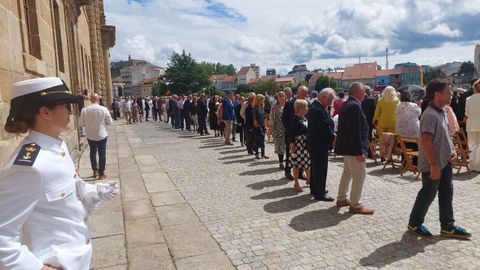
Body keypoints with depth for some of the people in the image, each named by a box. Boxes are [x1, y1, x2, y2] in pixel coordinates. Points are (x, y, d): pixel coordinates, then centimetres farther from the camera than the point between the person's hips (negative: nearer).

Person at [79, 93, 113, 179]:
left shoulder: (85, 110, -12)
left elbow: (80, 124, -6)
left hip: (90, 136, 2)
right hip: (101, 135, -2)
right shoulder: (104, 109, -15)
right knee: (102, 154, 9)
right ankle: (101, 173, 13)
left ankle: (95, 170, 27)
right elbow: (109, 122, -5)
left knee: (93, 152, 22)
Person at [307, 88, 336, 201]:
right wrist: (333, 137, -12)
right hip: (319, 144, -11)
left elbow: (327, 124, 13)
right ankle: (319, 194, 10)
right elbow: (325, 128, -25)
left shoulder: (315, 106, 9)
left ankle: (314, 189, 34)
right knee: (321, 168, 0)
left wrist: (332, 133, 4)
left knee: (316, 167, 20)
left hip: (315, 143, 11)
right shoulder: (318, 110, -25)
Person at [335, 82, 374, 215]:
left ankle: (341, 199, 30)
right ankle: (355, 205, 6)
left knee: (347, 172, 20)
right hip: (352, 148, -11)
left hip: (345, 146, 11)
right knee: (359, 174, -2)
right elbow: (355, 131, -25)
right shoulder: (355, 106, -20)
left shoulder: (346, 104, 12)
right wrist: (359, 151, -23)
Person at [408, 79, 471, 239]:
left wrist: (452, 149, 6)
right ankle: (414, 224, 20)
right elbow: (426, 142, -26)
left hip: (444, 162, 9)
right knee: (428, 194, 3)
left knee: (446, 194, 15)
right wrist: (433, 164, -26)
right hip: (432, 165, -9)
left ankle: (448, 227, 28)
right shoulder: (430, 115, -22)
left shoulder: (441, 112, 9)